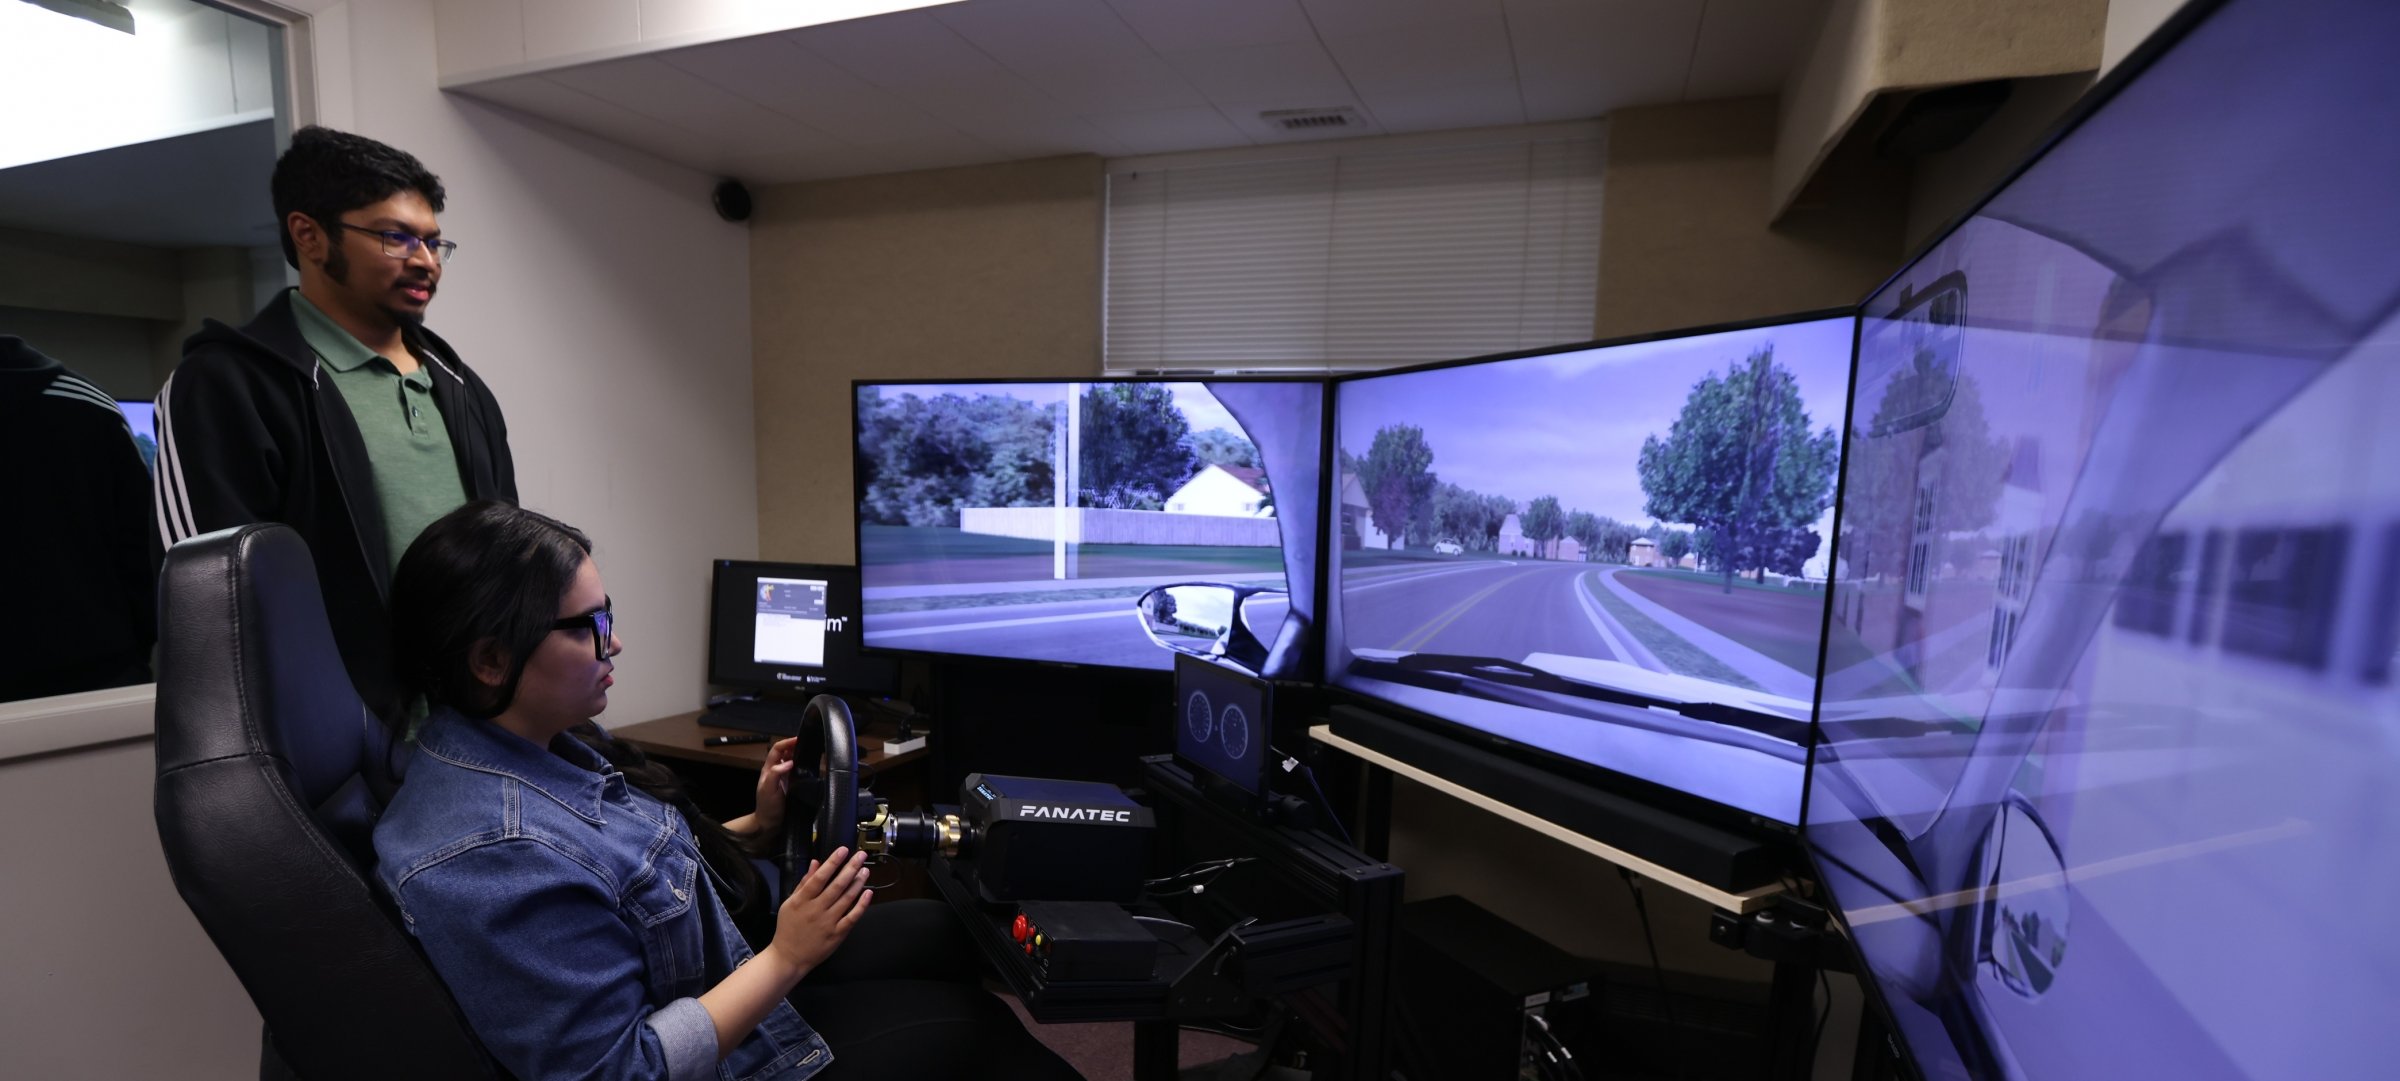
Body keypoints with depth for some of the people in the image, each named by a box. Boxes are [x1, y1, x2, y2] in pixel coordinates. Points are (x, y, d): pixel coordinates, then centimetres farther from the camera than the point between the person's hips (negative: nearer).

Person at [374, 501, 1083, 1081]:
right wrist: (785, 959, -26)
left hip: (726, 973, 8)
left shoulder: (549, 742, -5)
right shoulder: (488, 861, -34)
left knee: (944, 930, 15)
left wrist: (756, 826, -4)